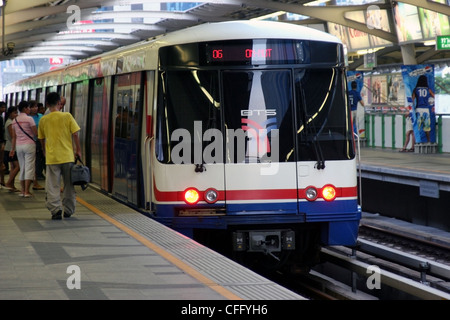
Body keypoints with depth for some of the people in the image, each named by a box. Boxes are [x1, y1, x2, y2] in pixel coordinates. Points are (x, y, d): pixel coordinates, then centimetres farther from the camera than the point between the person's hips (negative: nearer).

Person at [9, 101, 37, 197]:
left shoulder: (15, 120, 9)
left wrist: (12, 149, 15)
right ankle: (27, 191, -9)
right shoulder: (29, 119, -9)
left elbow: (14, 136, 11)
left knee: (22, 168, 12)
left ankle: (23, 190, 10)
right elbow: (36, 133, -10)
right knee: (29, 168, -4)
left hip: (18, 146, 6)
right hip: (29, 145, -6)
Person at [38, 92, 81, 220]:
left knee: (52, 186, 3)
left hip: (51, 157, 0)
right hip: (67, 156, 0)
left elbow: (41, 139, 12)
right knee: (69, 185, 13)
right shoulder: (67, 116, -4)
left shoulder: (43, 120, 1)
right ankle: (68, 210, 18)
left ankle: (55, 209, -9)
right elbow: (75, 134, -5)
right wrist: (78, 150, 6)